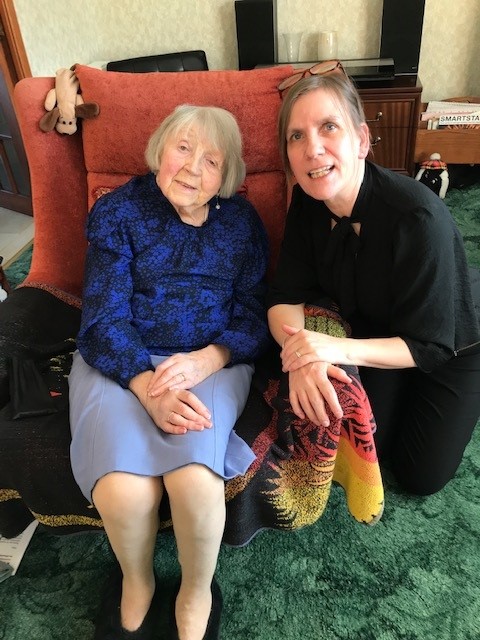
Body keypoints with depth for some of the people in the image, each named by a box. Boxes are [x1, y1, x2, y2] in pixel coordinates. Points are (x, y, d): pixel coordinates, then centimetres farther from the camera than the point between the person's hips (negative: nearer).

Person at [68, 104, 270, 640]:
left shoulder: (242, 222, 8)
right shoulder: (118, 210, 3)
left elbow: (254, 316, 2)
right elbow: (102, 320, -6)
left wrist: (205, 359, -19)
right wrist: (148, 386, -24)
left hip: (212, 361, 1)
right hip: (120, 362, 0)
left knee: (195, 478, -28)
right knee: (123, 490, -26)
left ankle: (196, 594, 6)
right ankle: (136, 584, 11)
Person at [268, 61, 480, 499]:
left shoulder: (418, 216, -36)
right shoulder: (307, 202, -19)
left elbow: (430, 346, -30)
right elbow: (286, 297, -19)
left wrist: (340, 349, -45)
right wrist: (303, 354, -40)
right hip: (373, 338, 4)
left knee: (420, 475, 3)